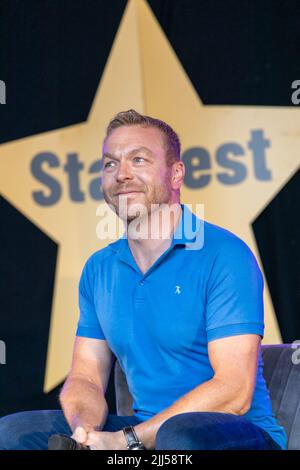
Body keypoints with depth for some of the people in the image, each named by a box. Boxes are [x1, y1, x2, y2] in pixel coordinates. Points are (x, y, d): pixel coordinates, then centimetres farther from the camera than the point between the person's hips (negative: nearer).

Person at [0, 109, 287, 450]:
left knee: (182, 433, -41)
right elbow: (85, 378, 11)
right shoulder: (98, 269, 12)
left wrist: (126, 440, -23)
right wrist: (85, 430, -15)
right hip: (145, 431, 6)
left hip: (240, 433, -6)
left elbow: (233, 391, -18)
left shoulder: (224, 255, -10)